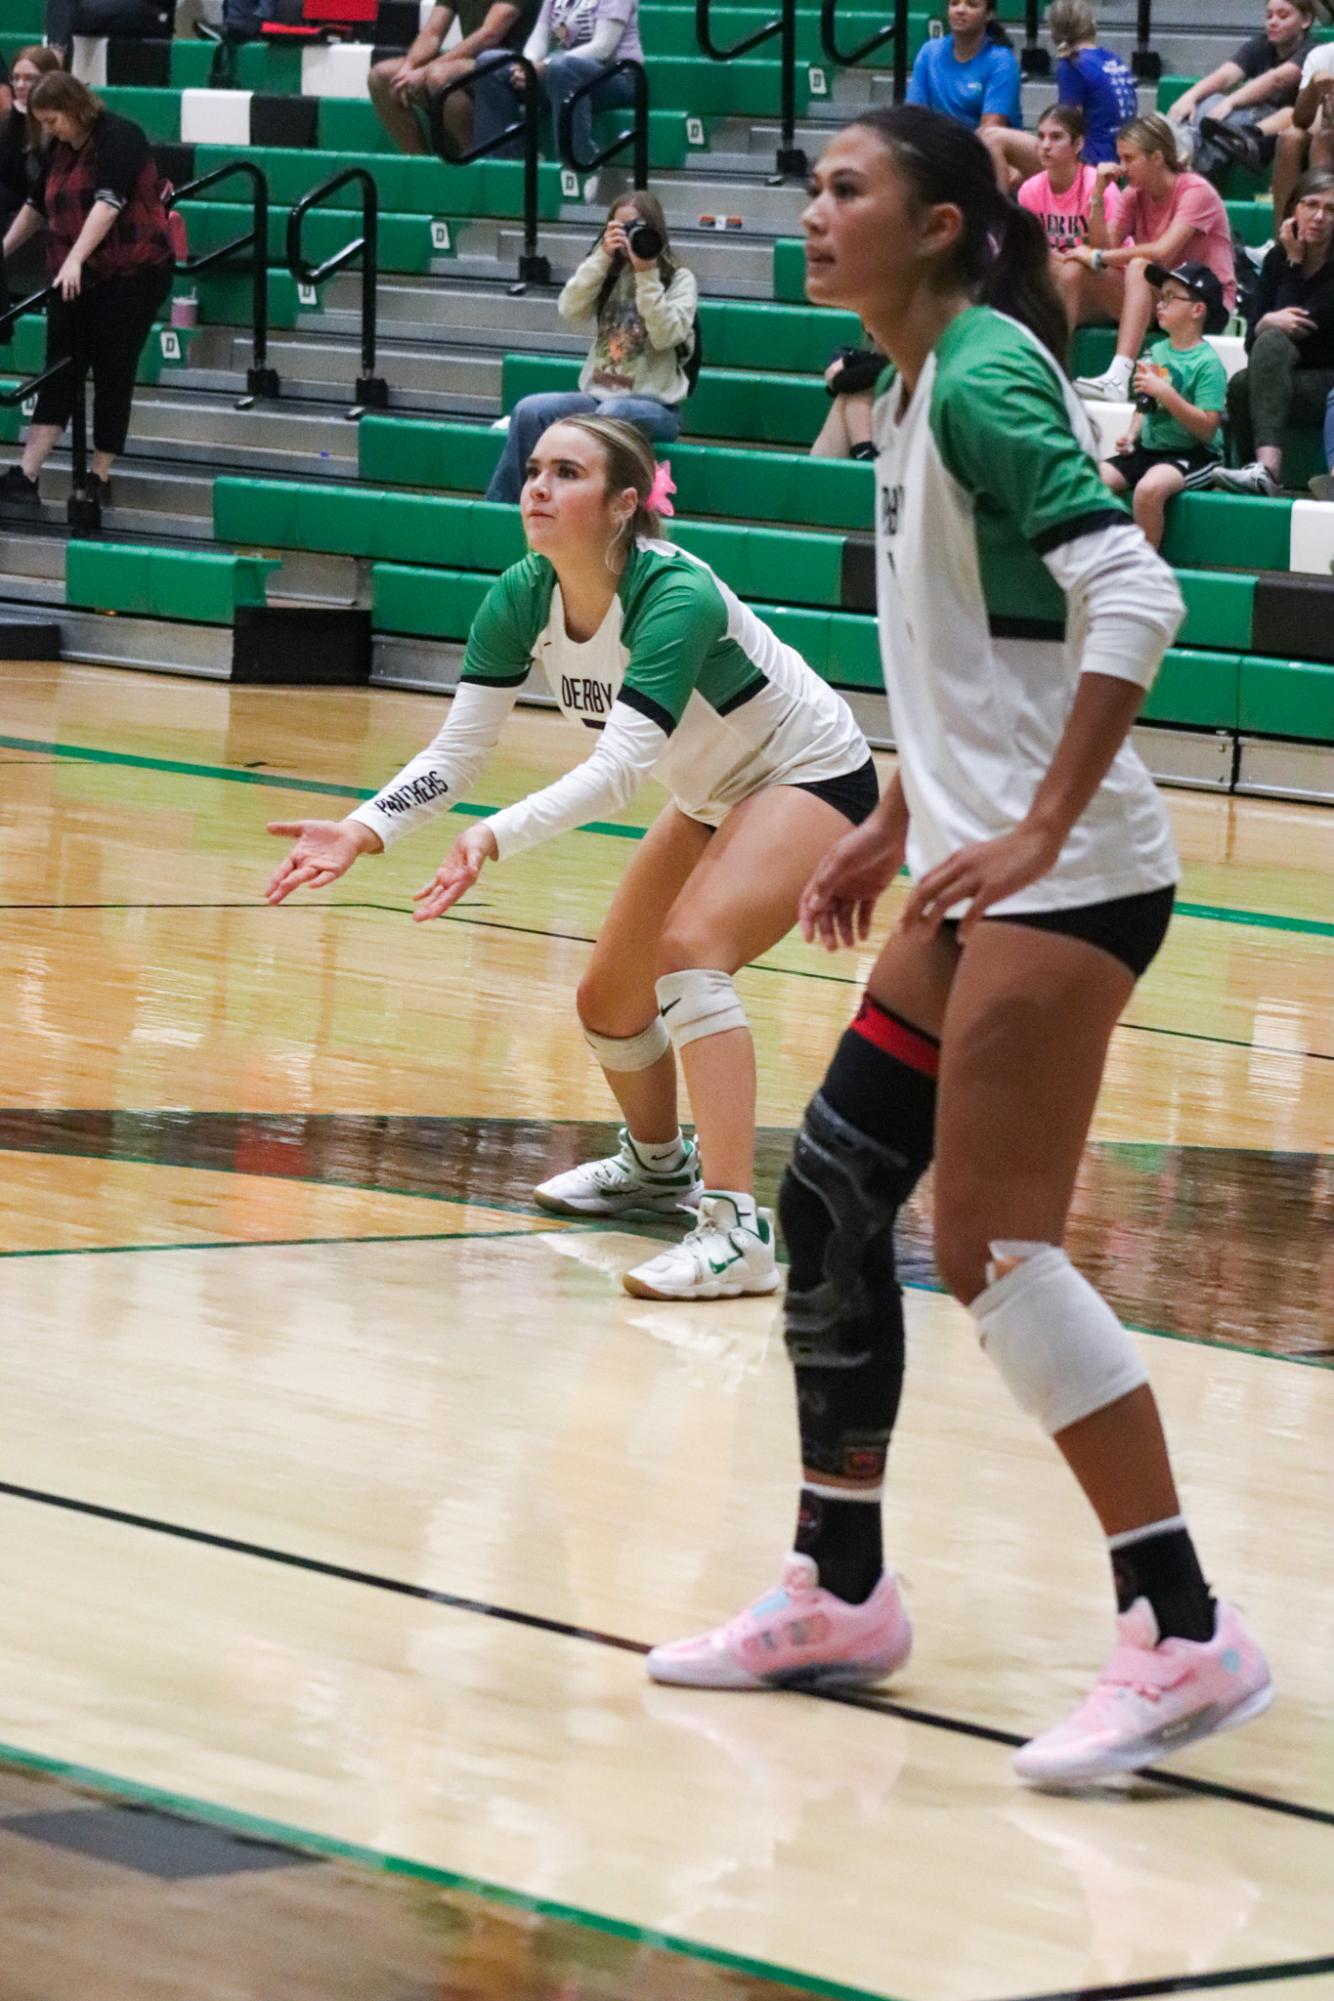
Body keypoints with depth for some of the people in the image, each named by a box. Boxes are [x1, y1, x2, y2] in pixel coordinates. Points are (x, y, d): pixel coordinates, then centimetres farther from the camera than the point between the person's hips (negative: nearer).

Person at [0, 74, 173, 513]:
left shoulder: (118, 138, -14)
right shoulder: (57, 150, 9)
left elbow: (108, 203, -26)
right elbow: (36, 206, 24)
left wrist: (74, 260, -35)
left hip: (133, 274, -7)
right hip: (77, 279, 7)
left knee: (113, 375, -2)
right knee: (59, 373, -1)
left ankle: (101, 478, 6)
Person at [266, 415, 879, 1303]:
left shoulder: (675, 596, -34)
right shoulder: (522, 598, -13)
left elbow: (618, 767, -42)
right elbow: (457, 750, -12)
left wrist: (497, 837, -55)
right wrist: (361, 831, -28)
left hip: (813, 777, -8)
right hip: (716, 792, 8)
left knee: (690, 947, -30)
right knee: (609, 1000, 11)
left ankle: (738, 1230, -36)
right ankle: (659, 1165, 42)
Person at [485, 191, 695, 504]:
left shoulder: (679, 280, 3)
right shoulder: (608, 274, 14)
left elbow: (666, 336, -12)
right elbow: (570, 311, -3)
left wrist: (646, 274, -17)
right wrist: (603, 258, -10)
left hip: (654, 405, -4)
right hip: (599, 394, 4)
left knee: (611, 413, -39)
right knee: (530, 411, -22)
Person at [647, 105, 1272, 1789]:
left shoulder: (982, 377, -15)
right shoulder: (916, 390, 13)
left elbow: (1130, 597, -25)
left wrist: (1042, 828, -28)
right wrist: (897, 827, 23)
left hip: (1063, 881, -10)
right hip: (978, 875, 10)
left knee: (995, 1249, -12)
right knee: (830, 1203, 11)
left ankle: (1185, 1635, -9)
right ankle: (839, 1596, 22)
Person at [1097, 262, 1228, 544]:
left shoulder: (1207, 363, -11)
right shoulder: (1155, 352, 9)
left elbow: (1207, 428, -17)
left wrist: (1165, 393, -24)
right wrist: (1131, 435, 3)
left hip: (1194, 455, -7)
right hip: (1149, 448, 7)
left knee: (1148, 488, -34)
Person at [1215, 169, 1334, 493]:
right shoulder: (1276, 258, 6)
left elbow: (1304, 326, -15)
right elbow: (1252, 340, 4)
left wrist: (1295, 261, -9)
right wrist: (1271, 322, -20)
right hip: (1281, 373, 5)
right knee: (1272, 341, -30)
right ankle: (1266, 470, -39)